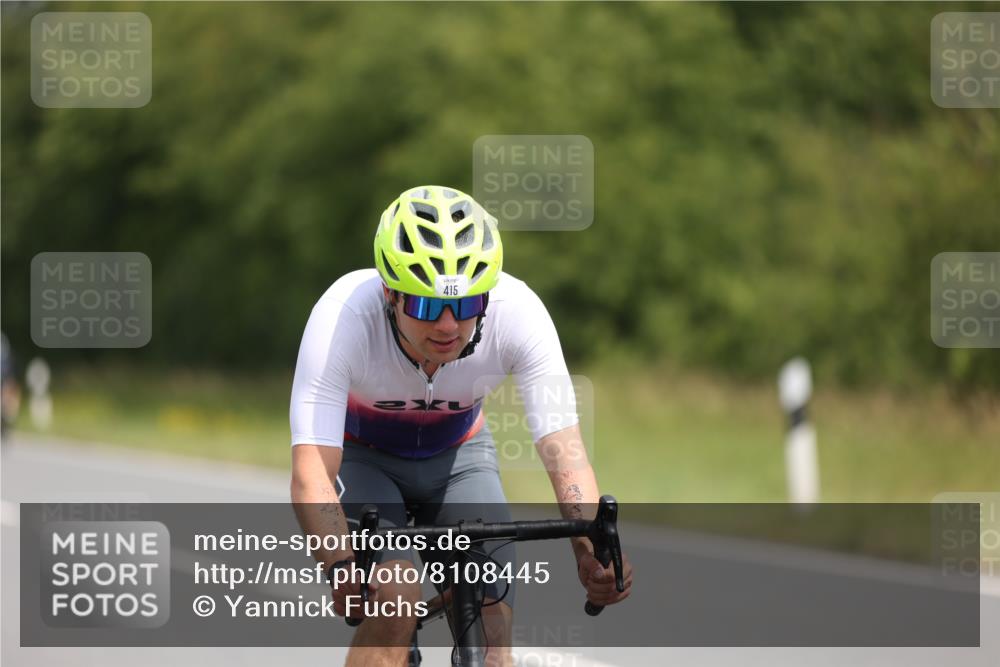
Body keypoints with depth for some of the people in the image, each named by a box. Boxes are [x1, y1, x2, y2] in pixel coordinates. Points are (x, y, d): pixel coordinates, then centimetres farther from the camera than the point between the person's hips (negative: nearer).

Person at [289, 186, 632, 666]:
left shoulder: (518, 312, -31)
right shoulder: (342, 317, -37)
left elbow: (562, 447, -35)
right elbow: (311, 473, -42)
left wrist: (592, 549, -52)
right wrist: (342, 567, -59)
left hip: (458, 454, 2)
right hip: (362, 456, -2)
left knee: (491, 627, -14)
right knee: (394, 598, -28)